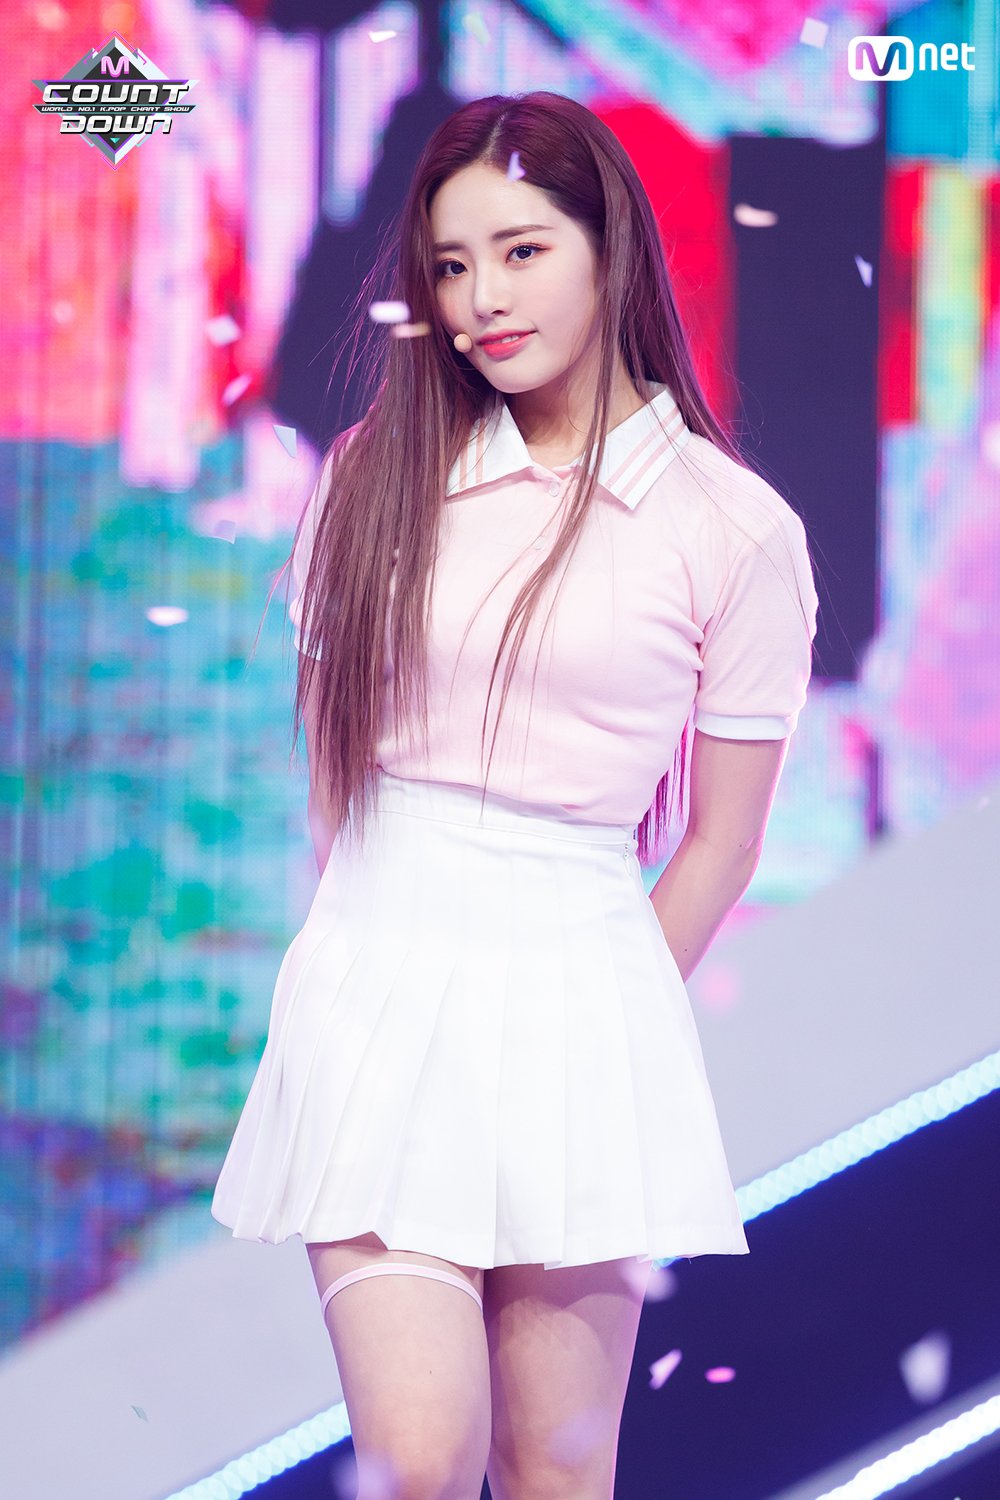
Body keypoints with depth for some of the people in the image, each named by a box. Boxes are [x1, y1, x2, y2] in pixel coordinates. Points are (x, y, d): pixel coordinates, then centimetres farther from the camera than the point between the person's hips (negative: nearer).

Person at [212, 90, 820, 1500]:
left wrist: (603, 1023, 9)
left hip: (580, 996, -1)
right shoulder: (378, 475, 7)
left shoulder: (736, 529, -1)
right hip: (378, 978, 1)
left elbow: (722, 842, 5)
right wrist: (379, 948, 11)